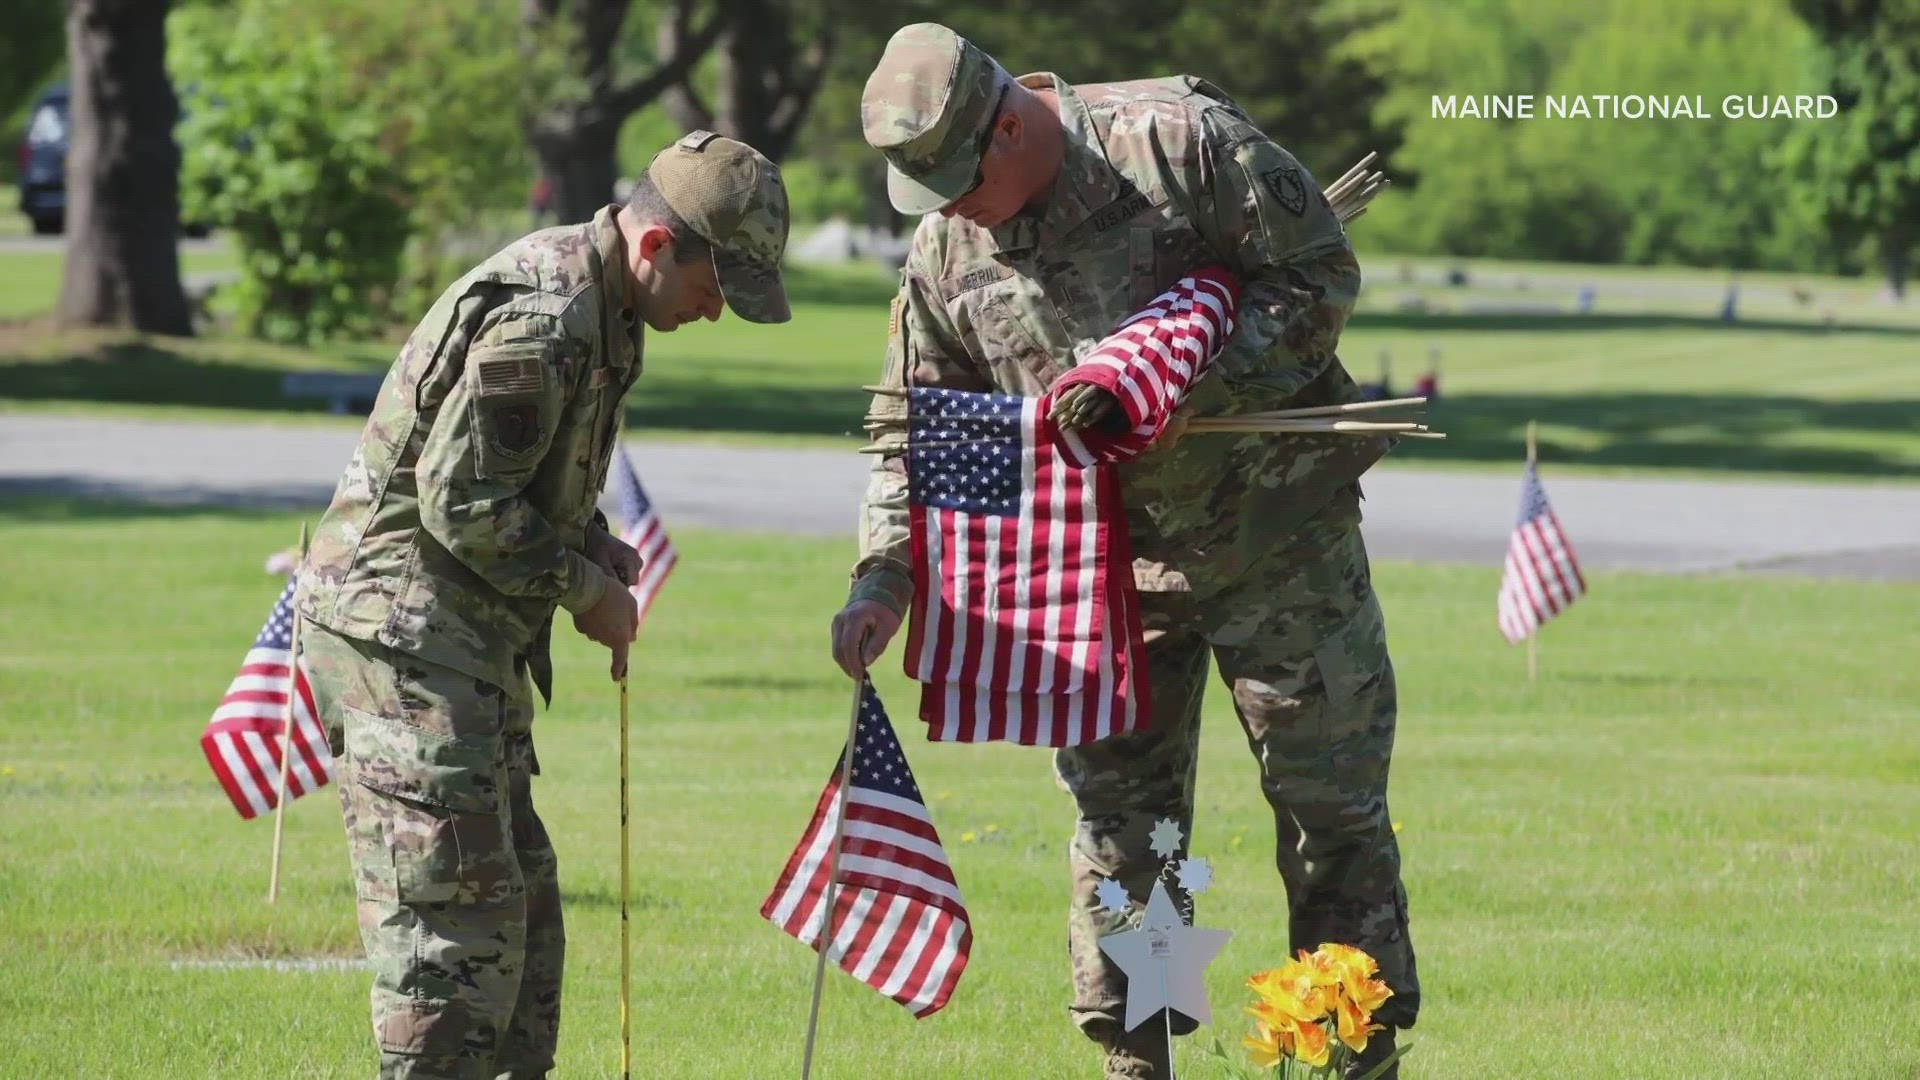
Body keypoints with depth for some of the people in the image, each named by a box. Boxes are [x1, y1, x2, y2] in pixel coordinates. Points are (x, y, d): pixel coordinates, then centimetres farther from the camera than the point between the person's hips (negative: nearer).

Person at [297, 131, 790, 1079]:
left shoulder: (599, 309, 13)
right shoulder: (540, 318, -21)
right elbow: (463, 501, -22)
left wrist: (591, 543, 7)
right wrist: (584, 588, -11)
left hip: (469, 643, 11)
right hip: (404, 626, -11)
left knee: (520, 903, 14)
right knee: (455, 903, -12)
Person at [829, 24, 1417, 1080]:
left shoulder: (1178, 142, -17)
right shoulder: (946, 250, -1)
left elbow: (1321, 277, -15)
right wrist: (884, 577, -7)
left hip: (1276, 527, -4)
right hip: (1114, 557, 4)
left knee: (1331, 802, 1)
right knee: (1118, 819, 4)